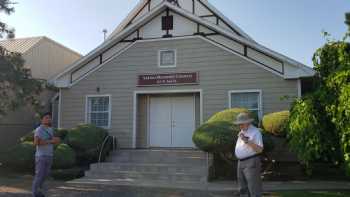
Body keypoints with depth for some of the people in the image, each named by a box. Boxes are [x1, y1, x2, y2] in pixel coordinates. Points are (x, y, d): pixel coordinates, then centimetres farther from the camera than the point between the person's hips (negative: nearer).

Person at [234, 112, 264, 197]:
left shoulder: (255, 132, -12)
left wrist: (247, 141, -25)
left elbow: (260, 149, -18)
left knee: (254, 188, -6)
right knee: (243, 189, 14)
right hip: (241, 163, 8)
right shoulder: (242, 132, 13)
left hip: (251, 163, -8)